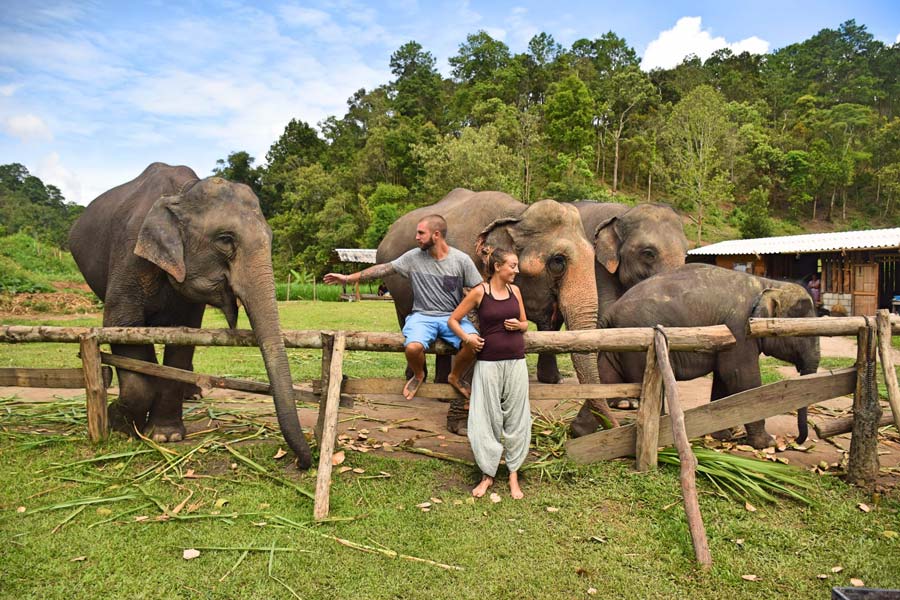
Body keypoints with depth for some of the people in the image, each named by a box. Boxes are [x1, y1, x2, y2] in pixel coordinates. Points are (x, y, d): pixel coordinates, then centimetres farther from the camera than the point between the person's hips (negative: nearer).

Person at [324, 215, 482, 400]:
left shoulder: (461, 259, -3)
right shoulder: (414, 256, 1)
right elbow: (384, 268, 4)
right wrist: (348, 278, 3)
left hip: (453, 316, 0)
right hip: (423, 316, 0)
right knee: (412, 347, -31)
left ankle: (456, 377, 5)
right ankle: (418, 376, 9)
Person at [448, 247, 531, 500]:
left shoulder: (515, 290, 7)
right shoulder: (479, 292, -5)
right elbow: (453, 320, 1)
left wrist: (518, 325, -5)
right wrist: (467, 337, -14)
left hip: (516, 362, 4)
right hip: (488, 363, -3)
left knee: (516, 418, 7)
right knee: (486, 418, 3)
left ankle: (513, 474, 20)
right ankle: (488, 474, 19)